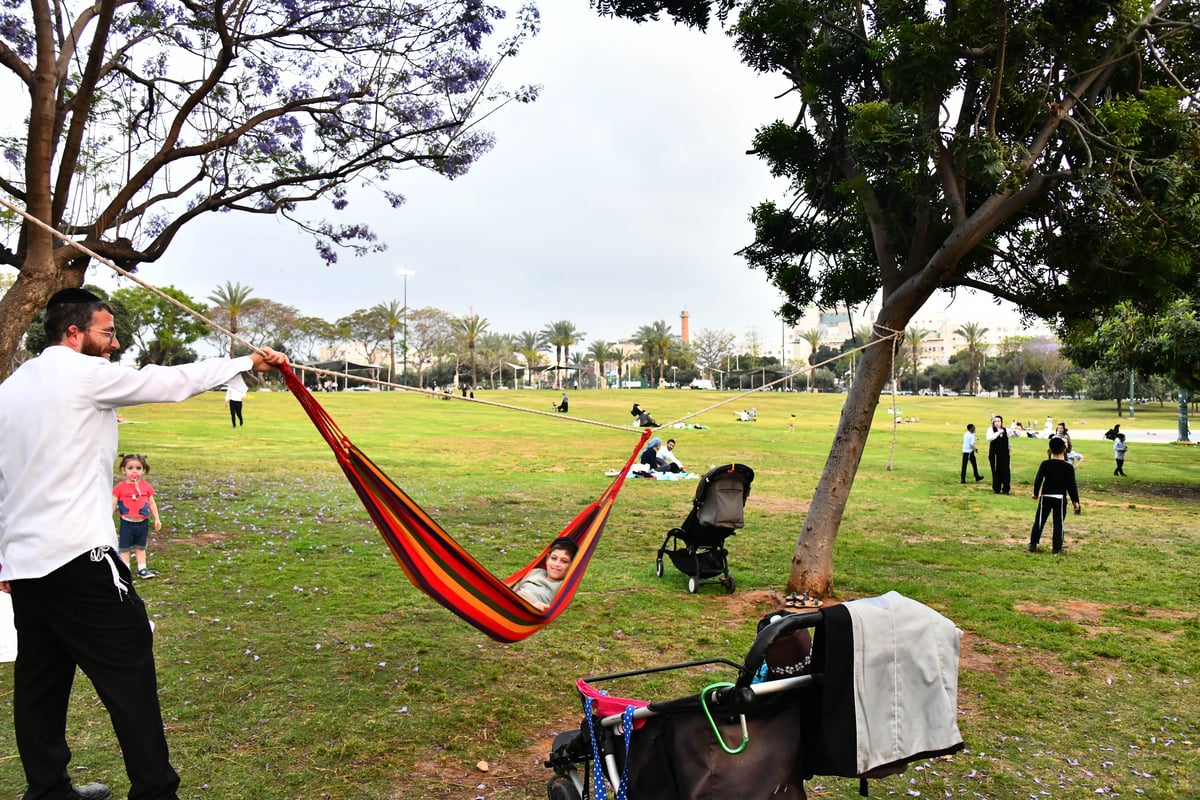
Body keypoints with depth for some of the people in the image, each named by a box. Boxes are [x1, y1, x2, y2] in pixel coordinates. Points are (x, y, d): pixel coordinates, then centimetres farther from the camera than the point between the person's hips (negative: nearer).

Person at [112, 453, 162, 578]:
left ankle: (142, 569, 22)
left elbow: (152, 503, 8)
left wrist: (157, 519, 7)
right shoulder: (120, 487, -8)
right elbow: (113, 504, -7)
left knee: (141, 548, 15)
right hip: (127, 523, -3)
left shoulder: (146, 487, 0)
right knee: (125, 549, 7)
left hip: (143, 523, 3)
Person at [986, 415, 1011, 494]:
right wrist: (999, 432, -23)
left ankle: (1005, 489, 10)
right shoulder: (991, 429, 0)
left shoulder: (1006, 430, 8)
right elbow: (989, 438, -17)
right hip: (994, 454, -2)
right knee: (996, 472, 2)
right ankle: (996, 489, 13)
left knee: (1005, 471, -1)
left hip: (1005, 454, 2)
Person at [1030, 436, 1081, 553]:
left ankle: (1033, 544, 9)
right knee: (1058, 523, 6)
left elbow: (1038, 480, -5)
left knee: (1039, 521, 9)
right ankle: (1057, 548, 7)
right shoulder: (1068, 467, -8)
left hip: (1045, 496, 1)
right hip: (1060, 498, -1)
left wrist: (1036, 493, 10)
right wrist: (1075, 500, 2)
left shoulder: (1045, 464, -6)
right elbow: (1072, 485, -6)